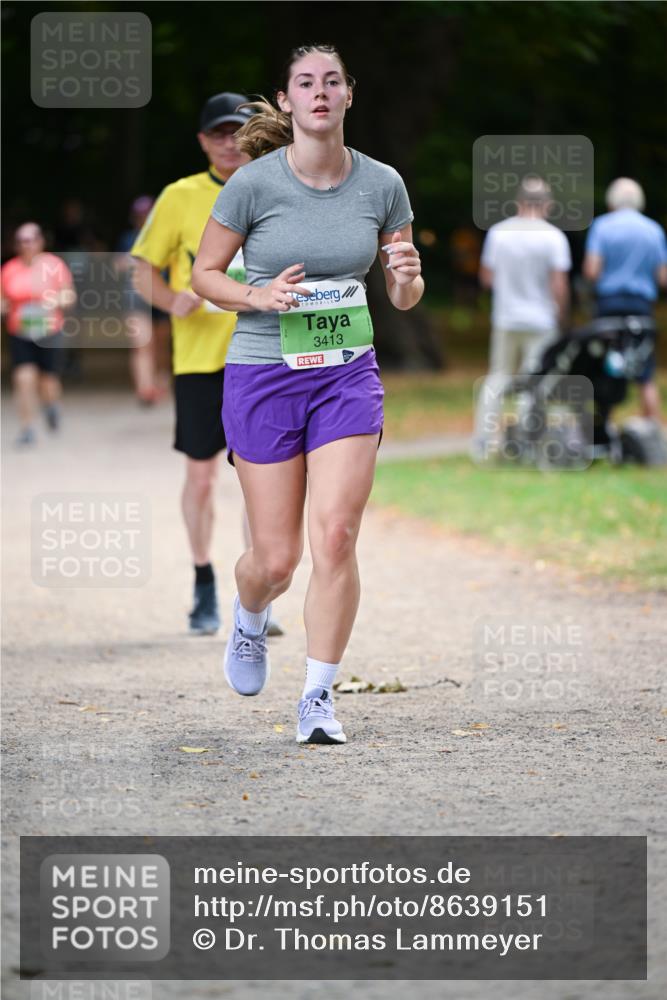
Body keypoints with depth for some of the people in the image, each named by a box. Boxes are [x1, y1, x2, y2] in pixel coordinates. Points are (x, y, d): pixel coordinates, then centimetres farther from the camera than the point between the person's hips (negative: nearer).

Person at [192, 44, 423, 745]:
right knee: (276, 559, 1)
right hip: (263, 376, -2)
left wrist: (407, 278, -14)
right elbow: (205, 273, 2)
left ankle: (318, 699, -2)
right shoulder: (253, 184, -9)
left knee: (335, 535, -12)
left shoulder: (382, 184, 0)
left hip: (348, 376, 2)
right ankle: (248, 620, 38)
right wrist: (258, 296, -16)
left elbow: (404, 299, 9)